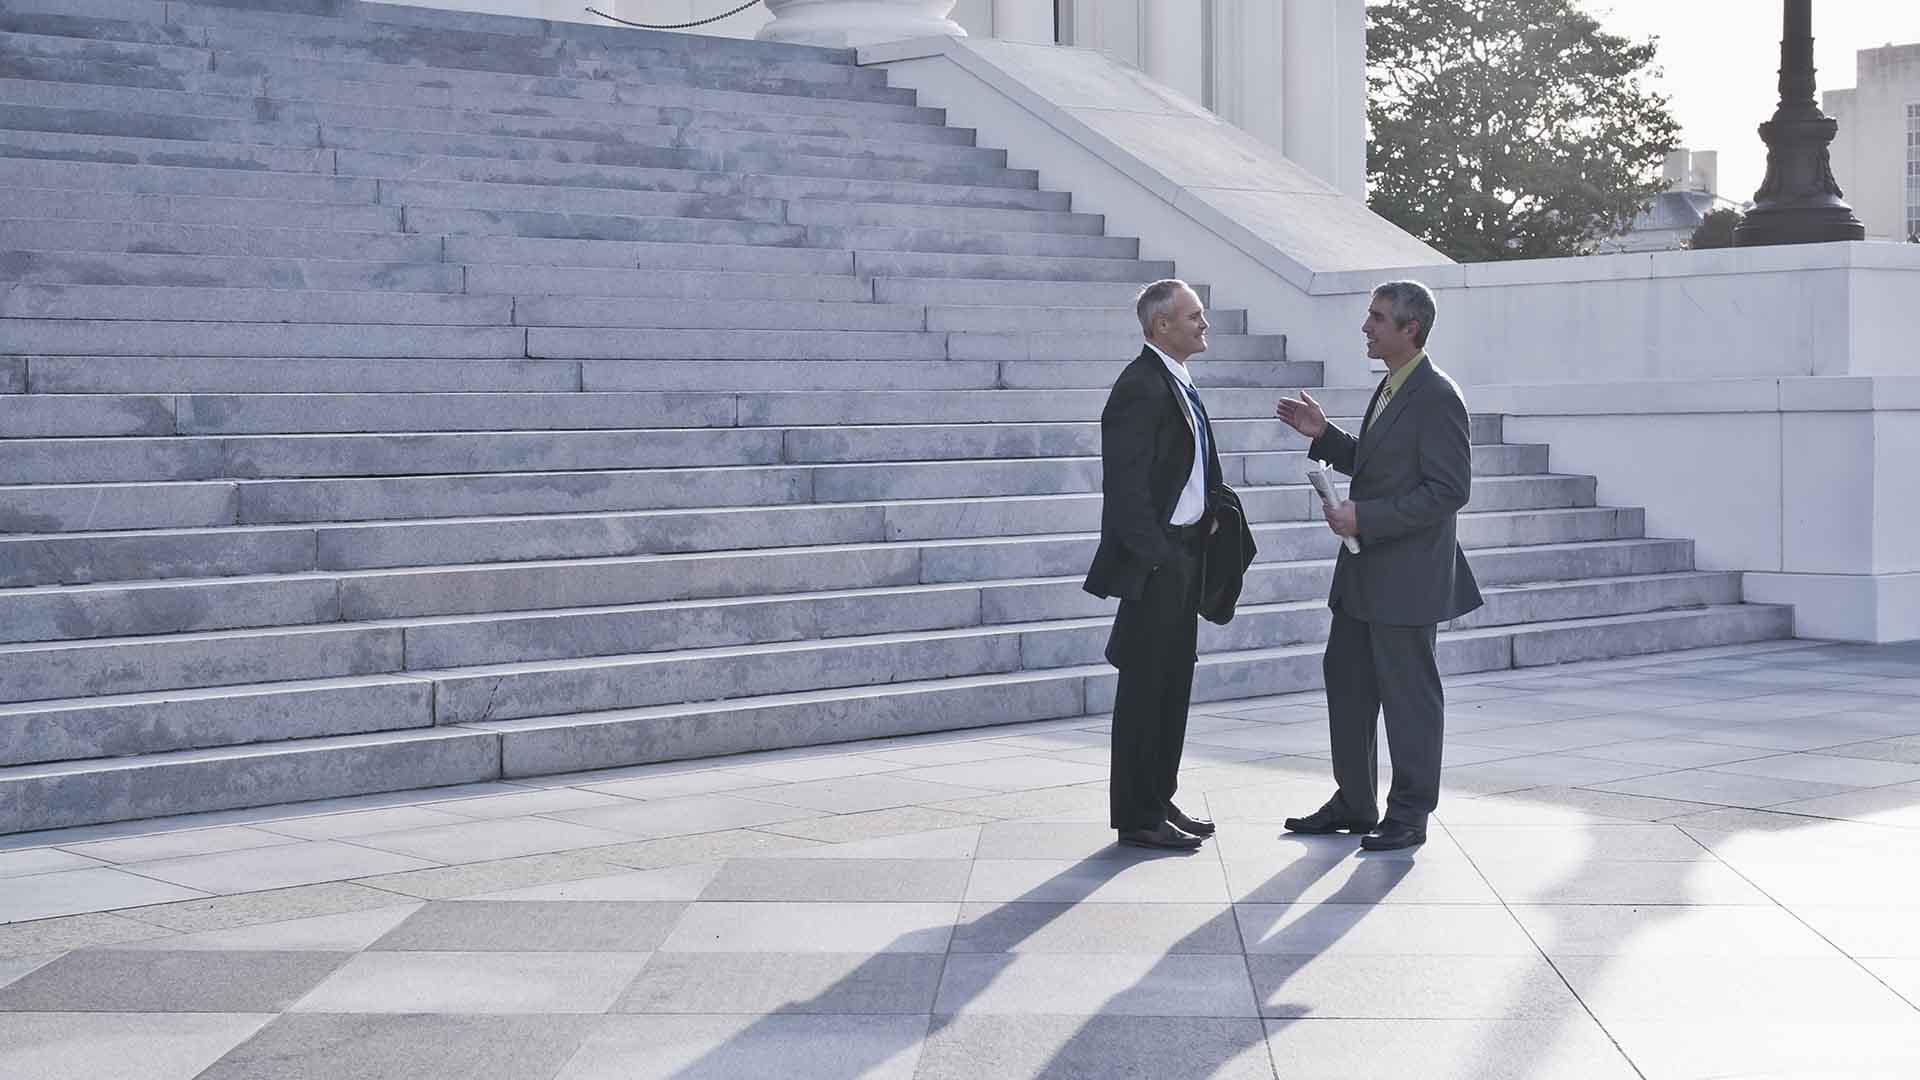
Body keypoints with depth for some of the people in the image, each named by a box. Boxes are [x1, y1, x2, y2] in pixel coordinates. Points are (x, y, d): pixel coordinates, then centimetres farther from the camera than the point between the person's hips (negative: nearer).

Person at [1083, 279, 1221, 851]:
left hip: (1183, 553, 10)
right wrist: (1156, 558, -20)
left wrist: (1207, 515, 11)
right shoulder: (1140, 387, -17)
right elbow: (1126, 486, -21)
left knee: (1173, 682, 15)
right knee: (1144, 686, -2)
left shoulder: (1179, 384, 14)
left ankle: (1159, 800, 25)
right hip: (1154, 562, -10)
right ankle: (1137, 817, 5)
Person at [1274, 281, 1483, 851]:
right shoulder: (1391, 388, 13)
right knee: (1346, 679, 14)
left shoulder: (1436, 397, -17)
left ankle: (1409, 814, 12)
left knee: (1408, 693, 1)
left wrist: (1364, 517, -22)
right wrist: (1323, 435, 10)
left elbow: (1448, 490, -21)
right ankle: (1354, 803, 25)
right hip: (1364, 571, 10)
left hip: (1406, 577, -10)